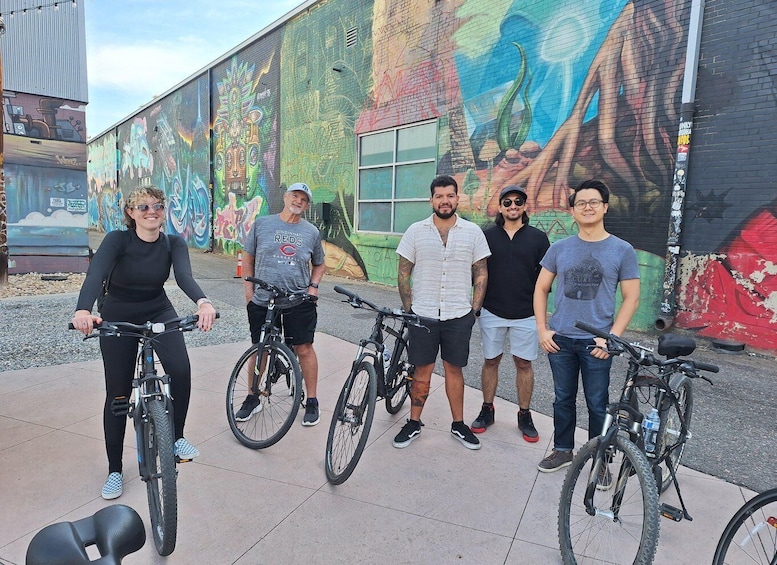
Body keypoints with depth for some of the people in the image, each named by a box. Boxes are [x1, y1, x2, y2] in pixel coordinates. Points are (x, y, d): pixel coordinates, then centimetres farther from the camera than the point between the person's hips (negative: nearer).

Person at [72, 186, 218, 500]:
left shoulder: (173, 244, -13)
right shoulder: (117, 240, -18)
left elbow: (184, 276, -31)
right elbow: (96, 274, -35)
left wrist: (203, 302, -52)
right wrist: (83, 310, -55)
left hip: (159, 313, 1)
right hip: (118, 318, -1)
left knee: (181, 370, -23)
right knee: (118, 394, 2)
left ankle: (176, 437, 3)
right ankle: (114, 470, 20)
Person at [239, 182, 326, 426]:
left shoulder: (311, 232, 6)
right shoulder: (262, 224, 4)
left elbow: (319, 264, 17)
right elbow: (248, 259, 9)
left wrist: (313, 286, 0)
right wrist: (249, 290, 2)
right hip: (262, 301, 1)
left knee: (304, 349, 2)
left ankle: (311, 401, 16)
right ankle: (253, 398, 28)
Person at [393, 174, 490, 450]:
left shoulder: (473, 232, 0)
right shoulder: (416, 231, 0)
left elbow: (481, 273, 5)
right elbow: (403, 273, 3)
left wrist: (474, 309, 0)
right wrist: (408, 309, 0)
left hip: (459, 316, 0)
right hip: (423, 315, 0)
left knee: (454, 369, 12)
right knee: (422, 371, 8)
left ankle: (458, 424, 27)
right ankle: (413, 424, 23)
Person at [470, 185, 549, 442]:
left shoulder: (538, 237, 2)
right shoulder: (488, 236, 3)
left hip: (526, 314, -1)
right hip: (492, 311, 1)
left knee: (523, 363, 8)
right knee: (490, 361, 10)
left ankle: (524, 416, 23)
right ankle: (487, 410, 25)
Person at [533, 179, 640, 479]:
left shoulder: (622, 250, -3)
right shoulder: (559, 248, 3)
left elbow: (631, 298, -2)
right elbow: (541, 288, 7)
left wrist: (611, 337, -10)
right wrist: (542, 329, -1)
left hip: (596, 342, -2)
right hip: (559, 339, 2)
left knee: (597, 404, 8)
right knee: (563, 399, 15)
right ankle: (563, 450, 32)